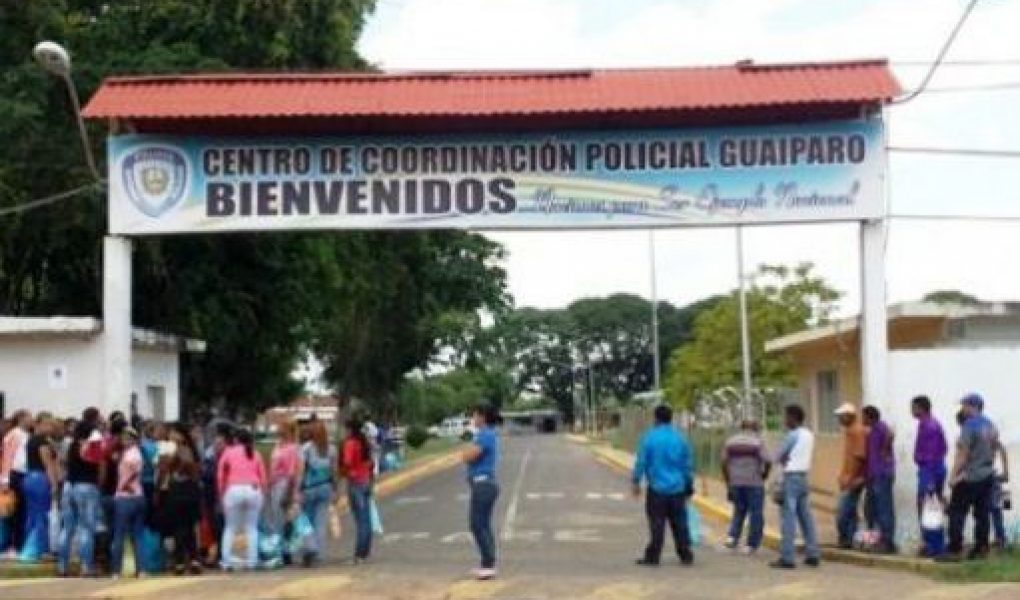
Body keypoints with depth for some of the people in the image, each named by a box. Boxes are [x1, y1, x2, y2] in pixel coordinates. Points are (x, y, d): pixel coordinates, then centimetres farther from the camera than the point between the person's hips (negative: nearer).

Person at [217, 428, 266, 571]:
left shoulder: (229, 452, 11)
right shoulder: (255, 454, 14)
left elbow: (220, 475, 7)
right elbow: (263, 476, 10)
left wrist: (221, 494, 15)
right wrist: (261, 492, 19)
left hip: (234, 490, -1)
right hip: (253, 490, 1)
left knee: (230, 528, 10)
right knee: (252, 528, 8)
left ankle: (227, 561, 3)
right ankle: (251, 561, 2)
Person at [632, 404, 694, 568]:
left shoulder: (649, 437, -7)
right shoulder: (680, 438, 3)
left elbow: (641, 462, -6)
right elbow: (688, 465, 10)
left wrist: (636, 482, 6)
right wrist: (689, 486, 20)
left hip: (657, 488, -3)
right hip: (677, 488, 3)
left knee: (657, 525, 0)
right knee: (679, 524, 10)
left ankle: (653, 557, 2)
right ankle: (686, 556, 14)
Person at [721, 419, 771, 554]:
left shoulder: (730, 442, 5)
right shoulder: (758, 442, -7)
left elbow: (724, 463, 3)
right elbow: (768, 462, -16)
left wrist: (728, 482, 11)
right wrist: (764, 476, 2)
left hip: (735, 483, 4)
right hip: (754, 483, -4)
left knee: (739, 511, 19)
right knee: (755, 514, 6)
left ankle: (732, 537, 1)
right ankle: (751, 545, 5)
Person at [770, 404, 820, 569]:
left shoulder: (793, 435, -13)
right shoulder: (809, 435, 12)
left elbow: (778, 457, -7)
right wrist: (790, 459, 4)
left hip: (791, 477, -8)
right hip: (803, 477, 8)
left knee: (789, 517, -7)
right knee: (806, 517, 11)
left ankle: (786, 558, -8)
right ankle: (813, 554, 12)